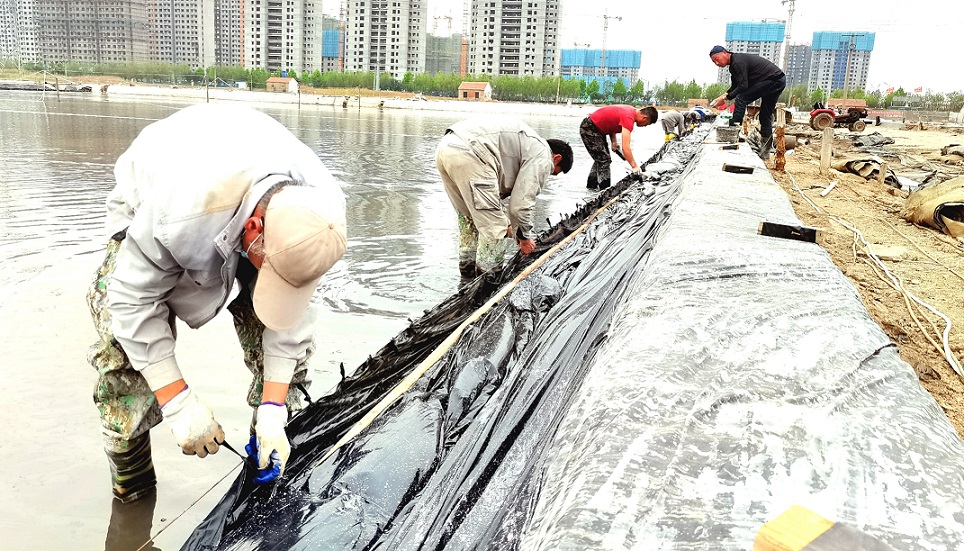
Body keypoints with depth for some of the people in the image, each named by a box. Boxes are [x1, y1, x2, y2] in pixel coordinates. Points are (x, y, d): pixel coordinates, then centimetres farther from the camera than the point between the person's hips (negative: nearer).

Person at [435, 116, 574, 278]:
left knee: (469, 217, 26)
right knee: (494, 227, 1)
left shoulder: (529, 143, 34)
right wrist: (524, 237, 16)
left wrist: (507, 223, 40)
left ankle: (468, 271, 36)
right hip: (467, 154, -10)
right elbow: (521, 202, 1)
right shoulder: (542, 157, 4)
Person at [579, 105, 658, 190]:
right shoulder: (628, 118, -27)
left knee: (601, 159, 20)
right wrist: (634, 166, -29)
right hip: (588, 129, -10)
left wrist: (614, 142, 4)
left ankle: (592, 185, 32)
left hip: (597, 128, 10)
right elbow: (625, 147, -32)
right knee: (604, 160, -10)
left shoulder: (631, 110, 2)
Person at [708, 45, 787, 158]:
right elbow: (735, 87, 18)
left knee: (741, 99, -18)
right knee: (766, 116, 15)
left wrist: (725, 98, -19)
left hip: (773, 80, -11)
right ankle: (766, 149, 21)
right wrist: (724, 95, 2)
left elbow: (743, 87, -23)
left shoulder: (738, 62, -17)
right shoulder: (734, 64, 15)